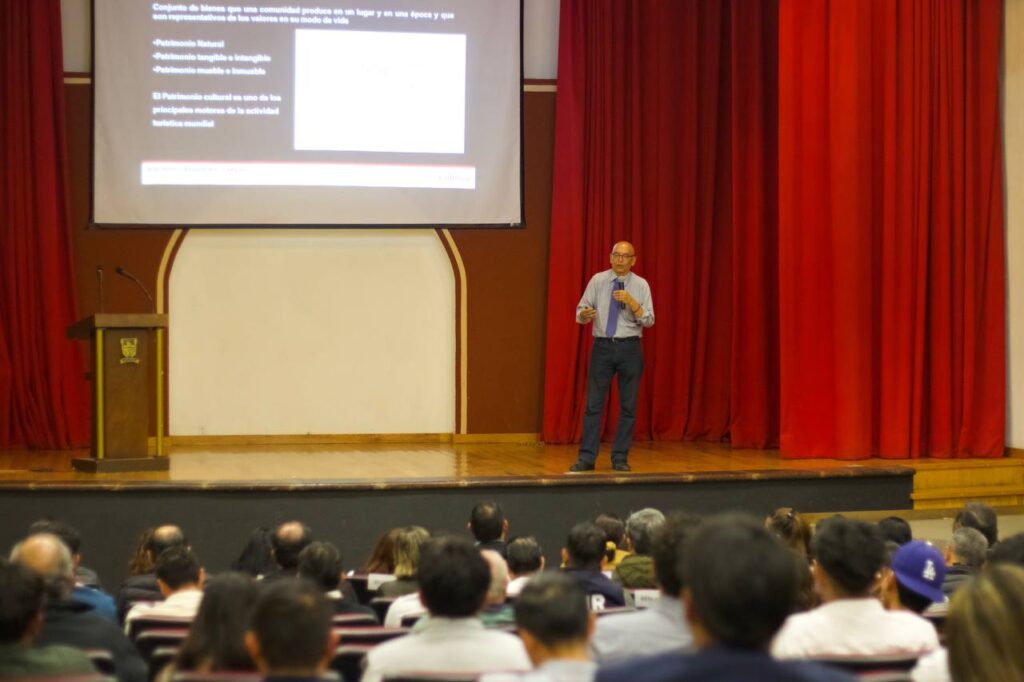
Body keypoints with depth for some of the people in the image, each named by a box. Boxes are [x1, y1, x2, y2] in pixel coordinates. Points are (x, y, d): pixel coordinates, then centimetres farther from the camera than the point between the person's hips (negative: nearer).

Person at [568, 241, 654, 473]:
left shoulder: (641, 285, 0)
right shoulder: (597, 281, 2)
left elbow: (649, 320, -6)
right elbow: (580, 312, 1)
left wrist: (630, 302, -21)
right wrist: (585, 314, -23)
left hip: (630, 348, 0)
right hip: (602, 346, 0)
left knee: (628, 406, 4)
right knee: (593, 404, 0)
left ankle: (620, 458, 12)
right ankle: (586, 458, 3)